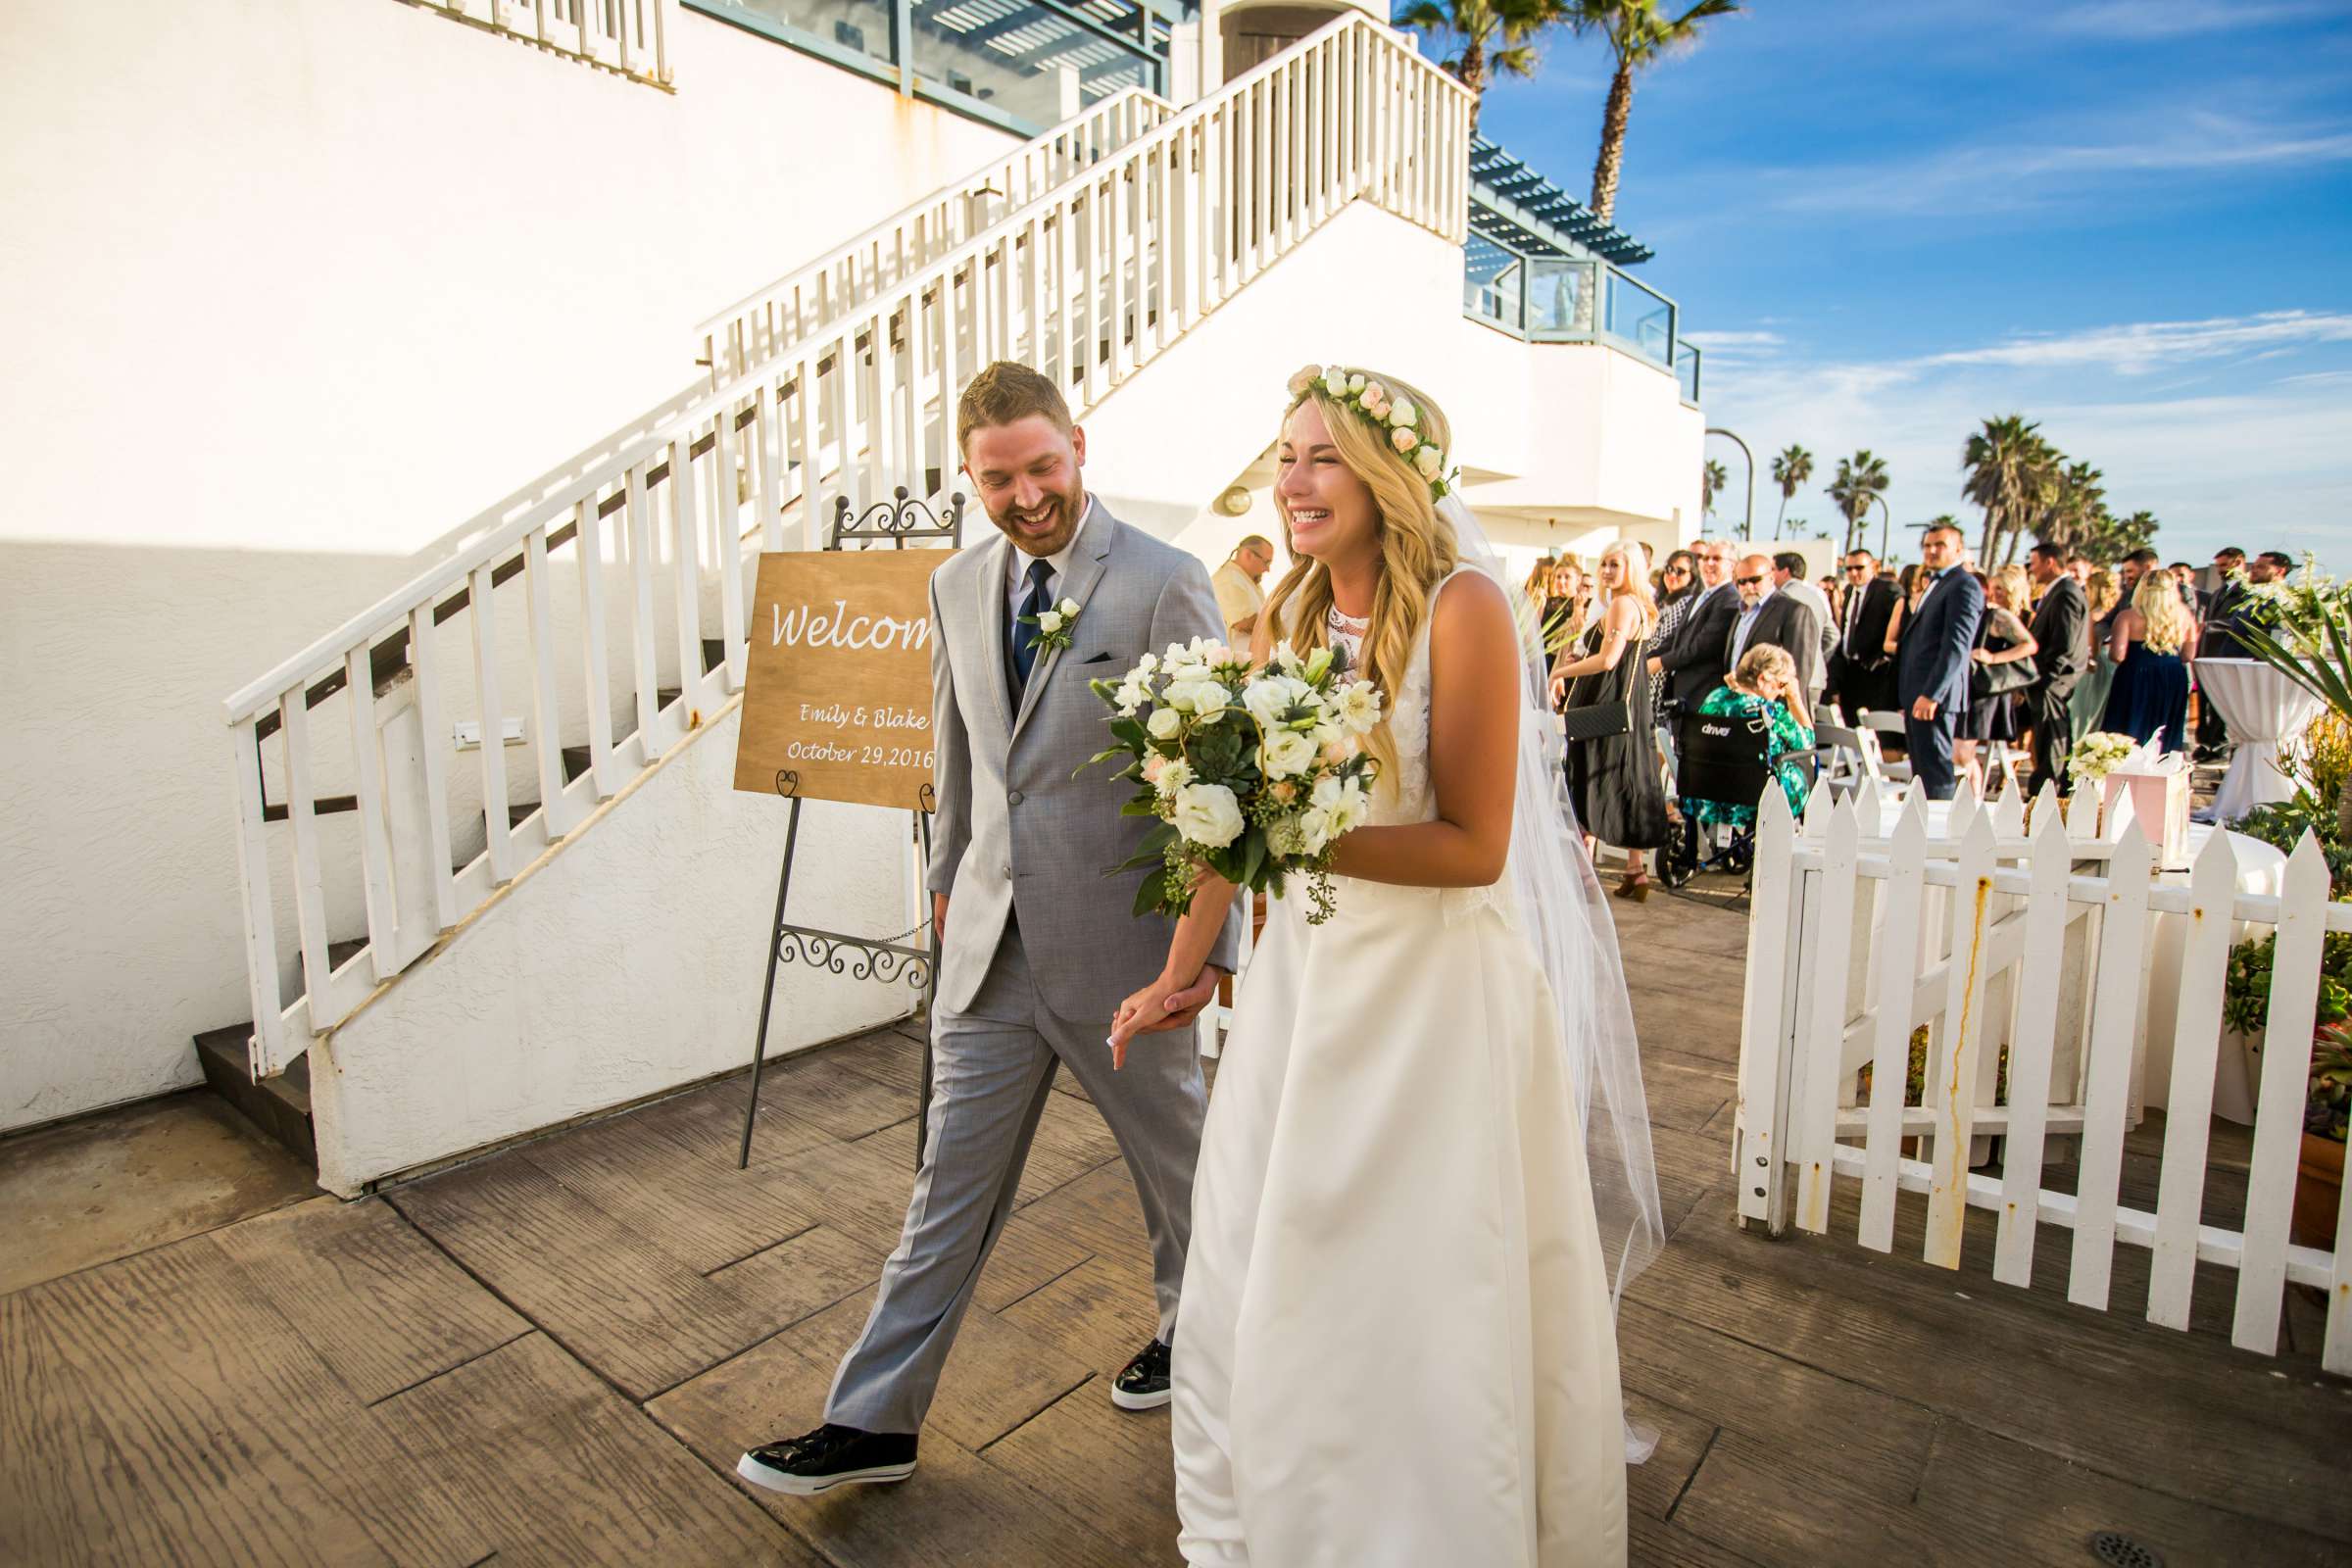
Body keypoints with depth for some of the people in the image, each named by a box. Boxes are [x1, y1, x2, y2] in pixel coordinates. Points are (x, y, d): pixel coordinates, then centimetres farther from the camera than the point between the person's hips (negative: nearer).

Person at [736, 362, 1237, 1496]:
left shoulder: (1163, 584, -12)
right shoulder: (959, 585, 6)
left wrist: (1210, 944, -13)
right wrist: (950, 873, 23)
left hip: (1119, 945, -4)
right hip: (990, 946, 5)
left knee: (1175, 1160, 19)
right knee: (951, 1188, 15)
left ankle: (1191, 1326, 47)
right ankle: (874, 1421, 30)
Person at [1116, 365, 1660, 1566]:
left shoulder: (1462, 610, -14)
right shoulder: (1284, 617, 4)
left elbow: (1476, 846, -17)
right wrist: (1174, 976, 9)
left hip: (1437, 980, -6)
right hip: (1306, 971, 6)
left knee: (1429, 1289, 11)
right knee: (1270, 1269, 18)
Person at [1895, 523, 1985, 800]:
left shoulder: (1964, 585, -9)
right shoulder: (1936, 584, 22)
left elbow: (1957, 645, -17)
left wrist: (1931, 694, -22)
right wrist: (1909, 698, 17)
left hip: (1934, 695, -9)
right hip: (1918, 694, 9)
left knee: (1935, 767, -8)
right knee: (1921, 769, 10)